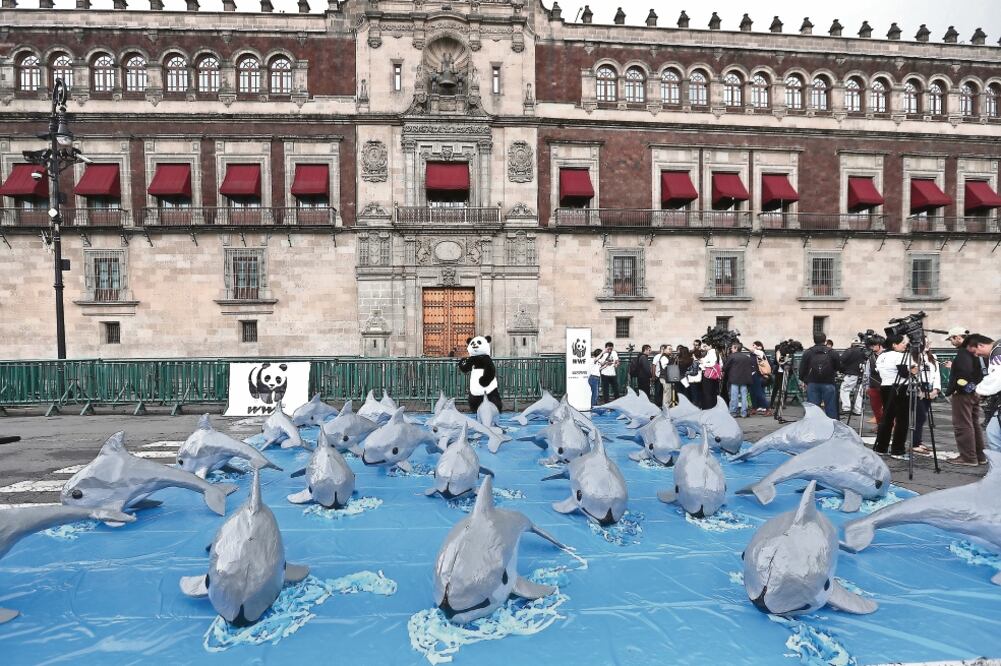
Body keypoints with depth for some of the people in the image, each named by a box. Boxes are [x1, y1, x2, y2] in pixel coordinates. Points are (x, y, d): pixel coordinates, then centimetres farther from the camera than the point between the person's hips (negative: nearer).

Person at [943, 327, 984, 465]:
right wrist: (953, 366, 21)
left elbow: (962, 374, -25)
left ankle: (968, 457, -2)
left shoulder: (963, 352, -16)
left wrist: (949, 392, -19)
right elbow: (972, 370, 21)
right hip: (975, 392, 10)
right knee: (974, 424, 15)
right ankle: (979, 455, 21)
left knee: (962, 425, -5)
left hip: (963, 393, -10)